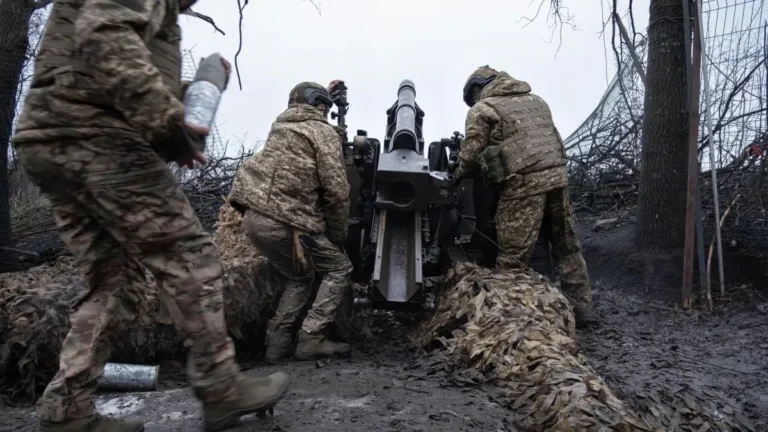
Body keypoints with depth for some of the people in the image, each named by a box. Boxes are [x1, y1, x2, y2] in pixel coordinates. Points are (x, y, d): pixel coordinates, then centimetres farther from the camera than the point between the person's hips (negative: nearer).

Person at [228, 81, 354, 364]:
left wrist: (328, 92, 58)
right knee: (339, 269, 7)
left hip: (254, 215, 8)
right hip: (285, 221, -8)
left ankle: (278, 342, 11)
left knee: (299, 277, 23)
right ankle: (311, 339, -2)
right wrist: (339, 236, 2)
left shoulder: (280, 125, 22)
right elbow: (336, 190, -8)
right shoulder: (324, 132, 1)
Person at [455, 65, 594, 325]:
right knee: (567, 247, 15)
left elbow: (469, 156, 0)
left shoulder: (482, 109, 4)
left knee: (513, 257, -2)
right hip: (558, 175, 7)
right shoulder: (535, 100, 25)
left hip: (523, 184, -6)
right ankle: (579, 308, 23)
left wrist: (459, 175, 19)